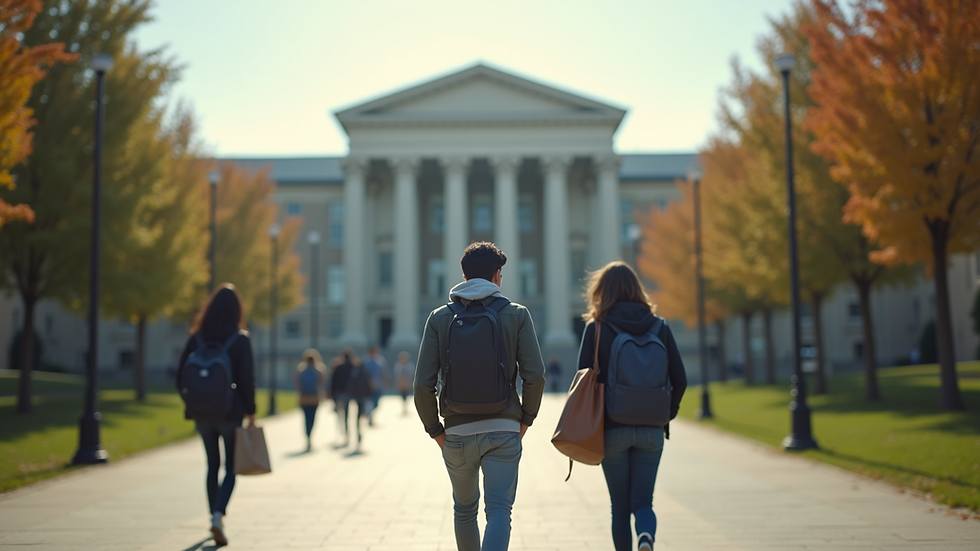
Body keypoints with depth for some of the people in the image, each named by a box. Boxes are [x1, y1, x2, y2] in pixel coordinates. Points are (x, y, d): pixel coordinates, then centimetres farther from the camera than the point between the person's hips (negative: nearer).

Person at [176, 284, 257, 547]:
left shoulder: (197, 337, 0)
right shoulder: (240, 339, -9)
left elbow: (181, 373, 2)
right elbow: (247, 378, -11)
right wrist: (250, 411, -2)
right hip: (230, 412, -3)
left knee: (212, 465, 19)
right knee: (231, 468, 6)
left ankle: (215, 517, 26)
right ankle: (218, 516, -14)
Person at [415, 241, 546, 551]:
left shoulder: (439, 318, 2)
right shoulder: (516, 314, -1)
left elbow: (423, 384, -4)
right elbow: (535, 375, -8)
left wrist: (435, 430, 6)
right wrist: (526, 418, 7)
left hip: (458, 433, 2)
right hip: (504, 431, -2)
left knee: (464, 510, 20)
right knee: (499, 511, -2)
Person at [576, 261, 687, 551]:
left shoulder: (597, 328, -4)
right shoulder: (660, 327, 3)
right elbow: (680, 380, 1)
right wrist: (665, 417, 13)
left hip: (612, 429, -1)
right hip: (651, 430, 2)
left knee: (620, 506, 11)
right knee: (643, 502, 7)